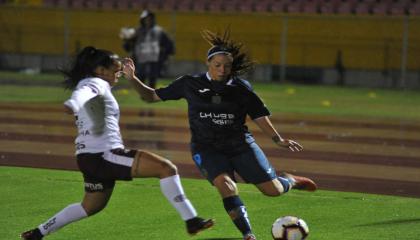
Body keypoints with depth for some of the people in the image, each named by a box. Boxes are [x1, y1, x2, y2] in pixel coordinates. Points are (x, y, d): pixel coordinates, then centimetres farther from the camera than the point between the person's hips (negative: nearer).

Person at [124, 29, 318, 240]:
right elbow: (152, 96, 4)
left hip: (240, 144, 1)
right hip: (207, 148, -1)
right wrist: (133, 79, -11)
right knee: (226, 185, -30)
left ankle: (289, 181, 35)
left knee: (273, 190, -2)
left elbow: (259, 116, 3)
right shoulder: (190, 84, -2)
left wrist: (278, 140, -8)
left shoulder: (241, 87, -1)